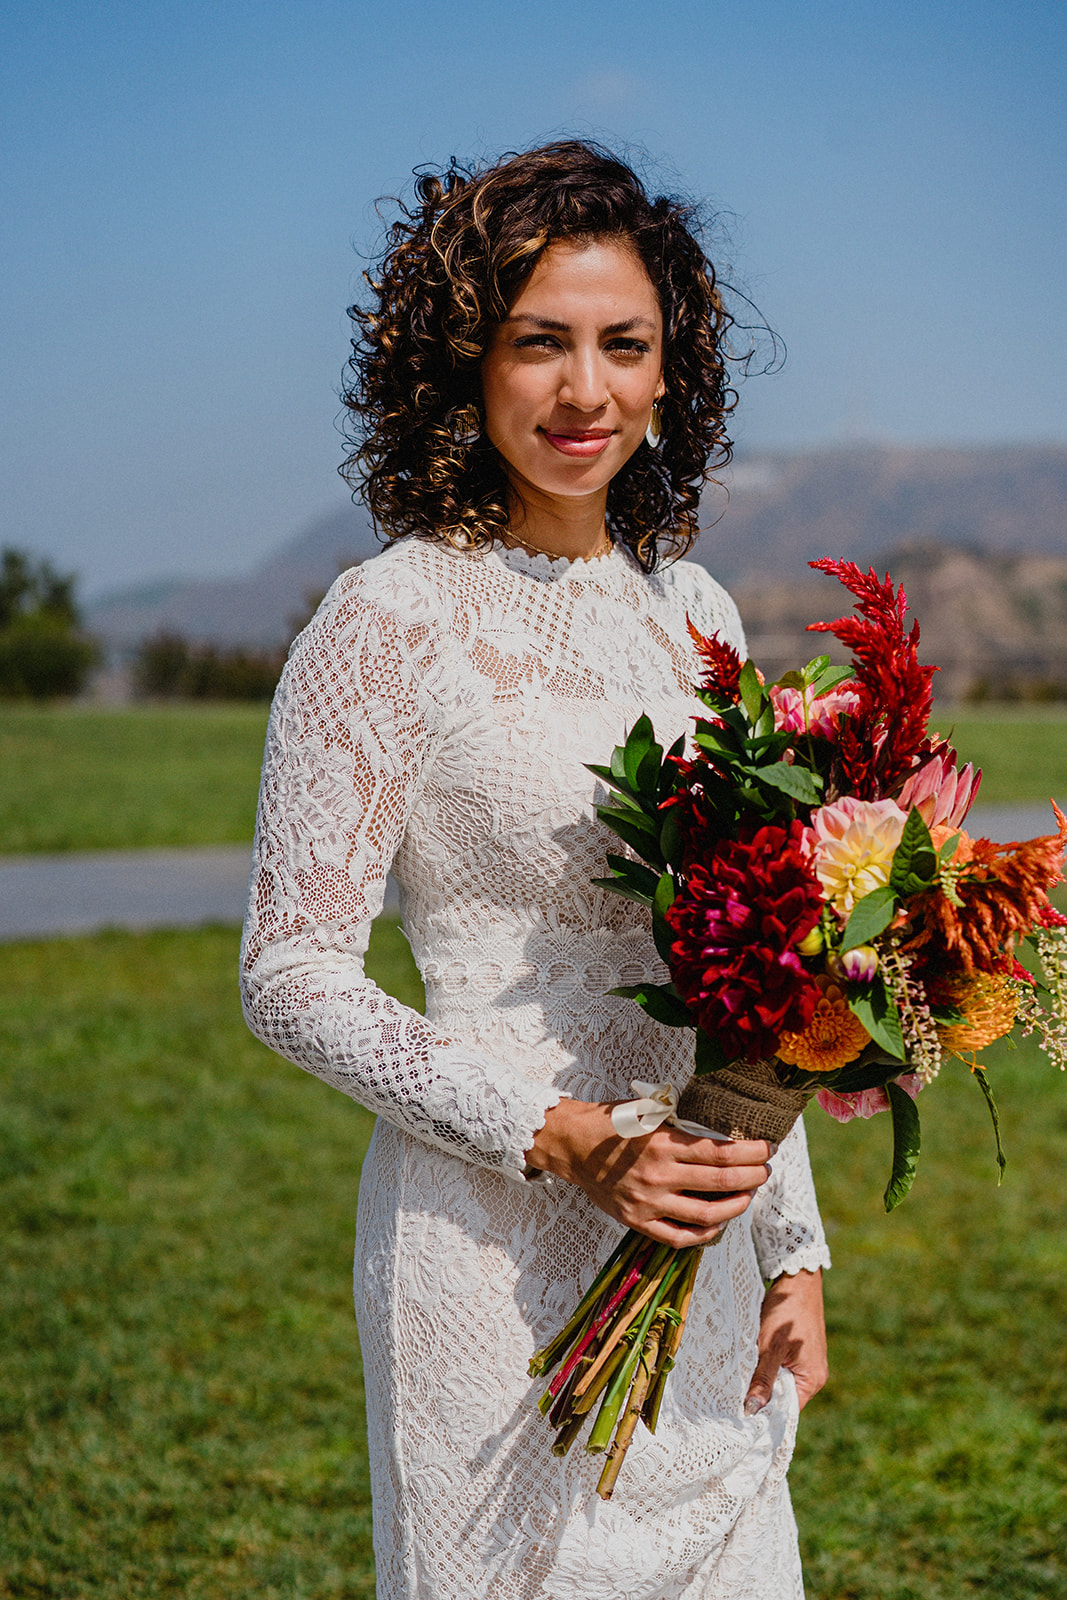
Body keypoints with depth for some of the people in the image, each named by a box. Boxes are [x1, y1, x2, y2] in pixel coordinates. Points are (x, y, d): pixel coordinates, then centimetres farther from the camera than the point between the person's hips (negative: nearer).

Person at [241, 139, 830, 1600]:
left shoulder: (691, 611, 7)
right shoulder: (391, 624, -11)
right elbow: (294, 980, -11)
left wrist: (793, 1249, 11)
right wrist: (556, 1140, -19)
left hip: (701, 1250, 6)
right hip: (497, 1259, -6)